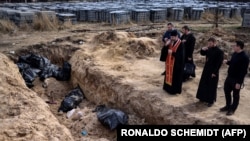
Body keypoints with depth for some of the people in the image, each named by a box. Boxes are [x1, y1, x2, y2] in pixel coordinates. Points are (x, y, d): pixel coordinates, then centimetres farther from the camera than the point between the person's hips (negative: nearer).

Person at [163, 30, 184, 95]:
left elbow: (180, 54, -20)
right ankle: (168, 87, 29)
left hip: (176, 63, -7)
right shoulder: (171, 42, 5)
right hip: (170, 62, 7)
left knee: (175, 76, 1)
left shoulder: (180, 44, -16)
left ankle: (175, 89, 11)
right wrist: (166, 45, -14)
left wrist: (172, 53, -28)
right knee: (169, 74, 16)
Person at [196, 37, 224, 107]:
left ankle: (211, 100, 18)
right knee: (203, 83, 16)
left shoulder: (219, 51, -17)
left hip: (213, 71, -7)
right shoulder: (209, 49, 3)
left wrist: (214, 72, -18)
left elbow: (219, 63, -17)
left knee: (212, 86, 4)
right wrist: (202, 50, -5)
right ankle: (204, 97, 33)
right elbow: (202, 54, 18)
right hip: (206, 69, 7)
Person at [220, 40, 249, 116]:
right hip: (229, 77, 8)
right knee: (226, 91, 19)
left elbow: (244, 71, -22)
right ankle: (228, 106, 38)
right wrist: (227, 62, -1)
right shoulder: (234, 54, 4)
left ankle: (232, 109, 25)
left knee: (235, 95, 9)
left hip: (236, 79, -8)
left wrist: (239, 82, -22)